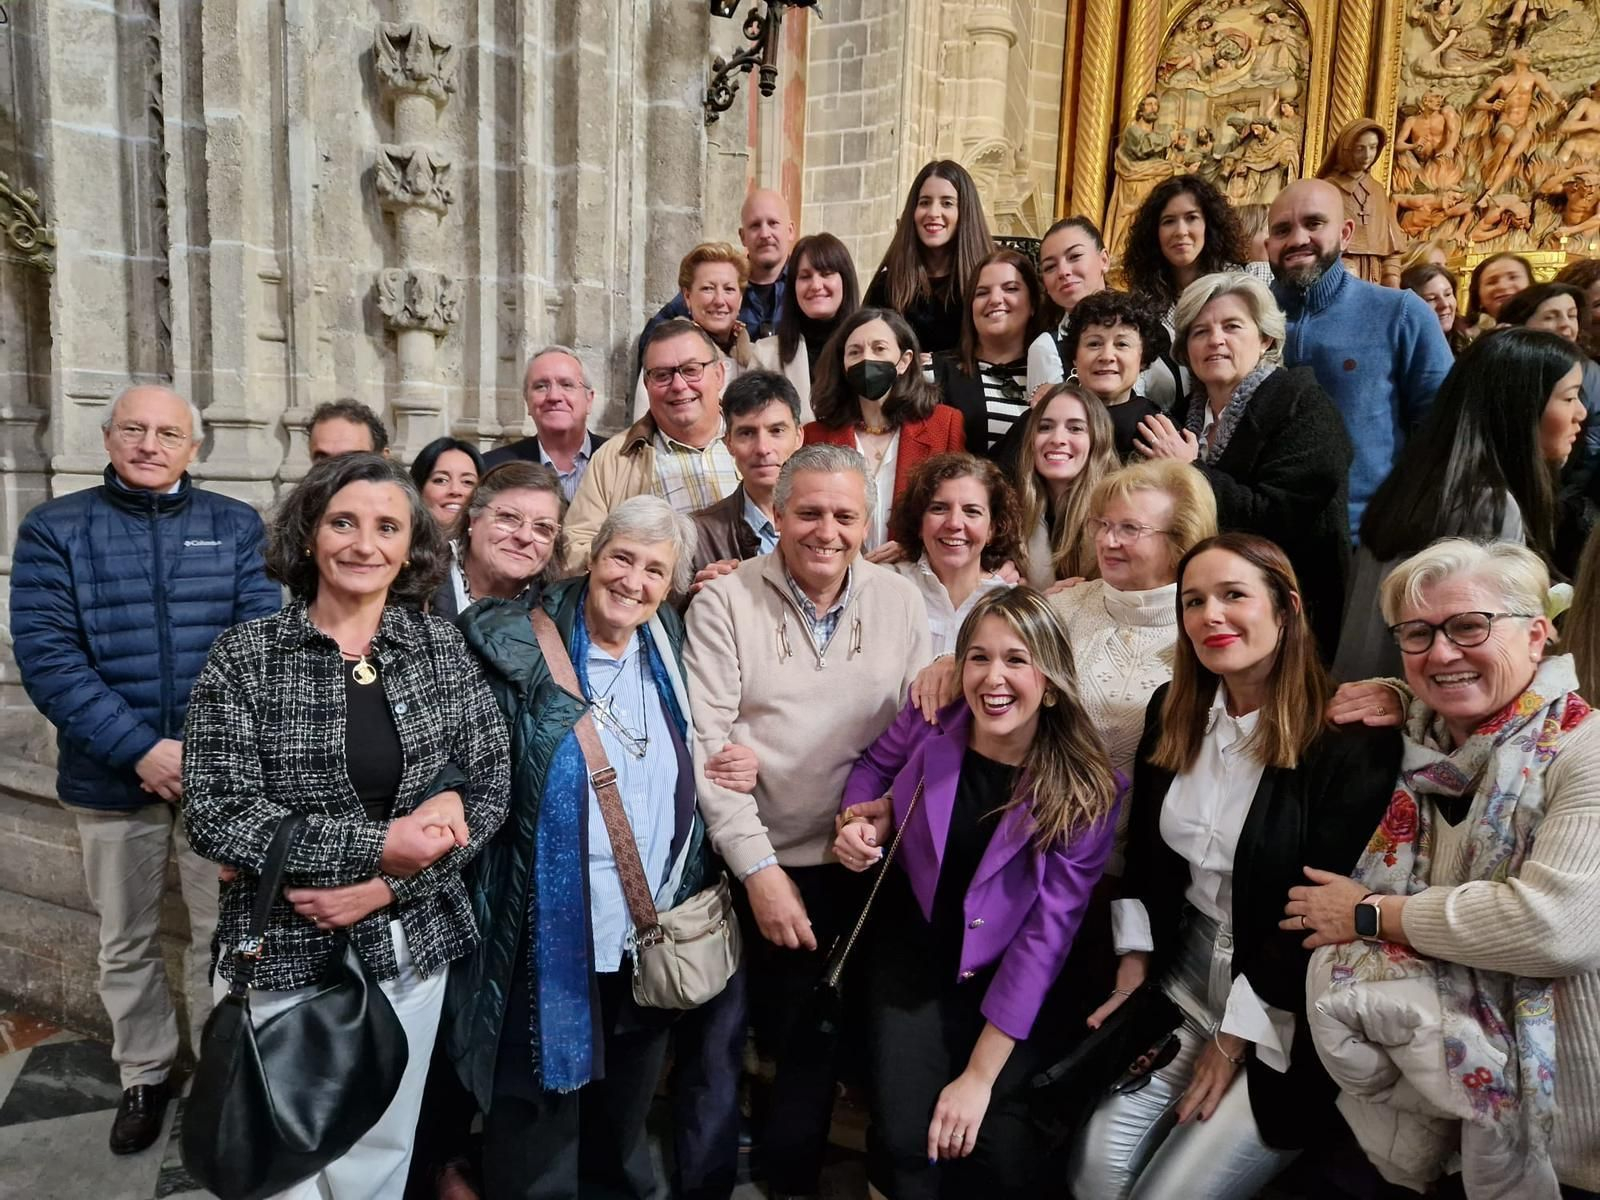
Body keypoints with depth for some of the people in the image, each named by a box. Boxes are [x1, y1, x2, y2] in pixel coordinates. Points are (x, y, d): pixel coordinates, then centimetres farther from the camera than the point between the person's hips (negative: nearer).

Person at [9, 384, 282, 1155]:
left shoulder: (236, 526, 2)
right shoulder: (54, 528, 0)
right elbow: (46, 655, -9)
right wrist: (141, 749, -18)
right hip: (111, 776, 0)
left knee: (221, 935, 11)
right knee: (126, 942, 16)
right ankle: (144, 1074, 35)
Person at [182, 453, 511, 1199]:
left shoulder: (442, 649, -1)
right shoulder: (246, 655, -7)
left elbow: (490, 792, -2)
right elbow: (216, 817, -13)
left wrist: (385, 885, -14)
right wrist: (377, 845, -19)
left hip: (411, 951, 2)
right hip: (279, 957, -2)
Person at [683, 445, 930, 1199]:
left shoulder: (900, 602, 1)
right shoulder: (725, 602, -7)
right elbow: (707, 743, -11)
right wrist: (758, 866, -14)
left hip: (868, 863, 2)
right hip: (767, 864, -2)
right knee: (790, 1034, 9)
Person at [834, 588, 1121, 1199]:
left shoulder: (1086, 791, -17)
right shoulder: (930, 721, -13)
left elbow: (1045, 934, -17)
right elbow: (875, 764, 10)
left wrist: (980, 1075, -17)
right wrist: (859, 818, -12)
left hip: (1010, 982, -1)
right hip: (913, 949, 1)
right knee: (905, 1141, -13)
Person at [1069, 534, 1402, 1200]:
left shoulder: (1351, 739, -17)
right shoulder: (1171, 710, 2)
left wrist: (1236, 1036, -11)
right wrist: (1134, 966, 6)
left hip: (1287, 1017, -5)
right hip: (1186, 975, 5)